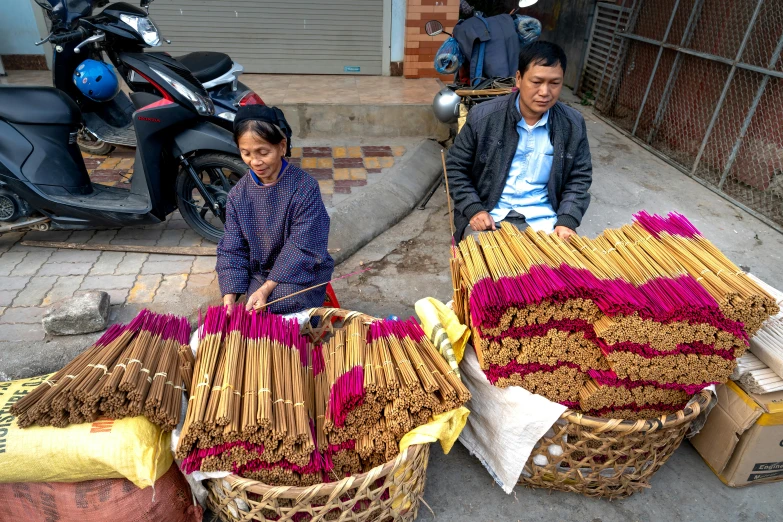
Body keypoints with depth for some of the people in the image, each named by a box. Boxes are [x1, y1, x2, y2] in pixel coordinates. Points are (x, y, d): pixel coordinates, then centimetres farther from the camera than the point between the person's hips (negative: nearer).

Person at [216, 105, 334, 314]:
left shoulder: (305, 187, -18)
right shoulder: (238, 194, -3)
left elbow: (302, 247, -20)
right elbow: (232, 248, -1)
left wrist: (267, 289, -25)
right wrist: (229, 297, -15)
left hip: (302, 271, -4)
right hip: (260, 272, 4)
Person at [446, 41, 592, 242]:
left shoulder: (573, 125, -1)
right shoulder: (483, 117, -7)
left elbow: (579, 179, 7)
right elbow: (456, 167, 0)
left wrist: (567, 221, -9)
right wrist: (474, 209, -13)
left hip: (542, 219, 2)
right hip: (487, 216, -2)